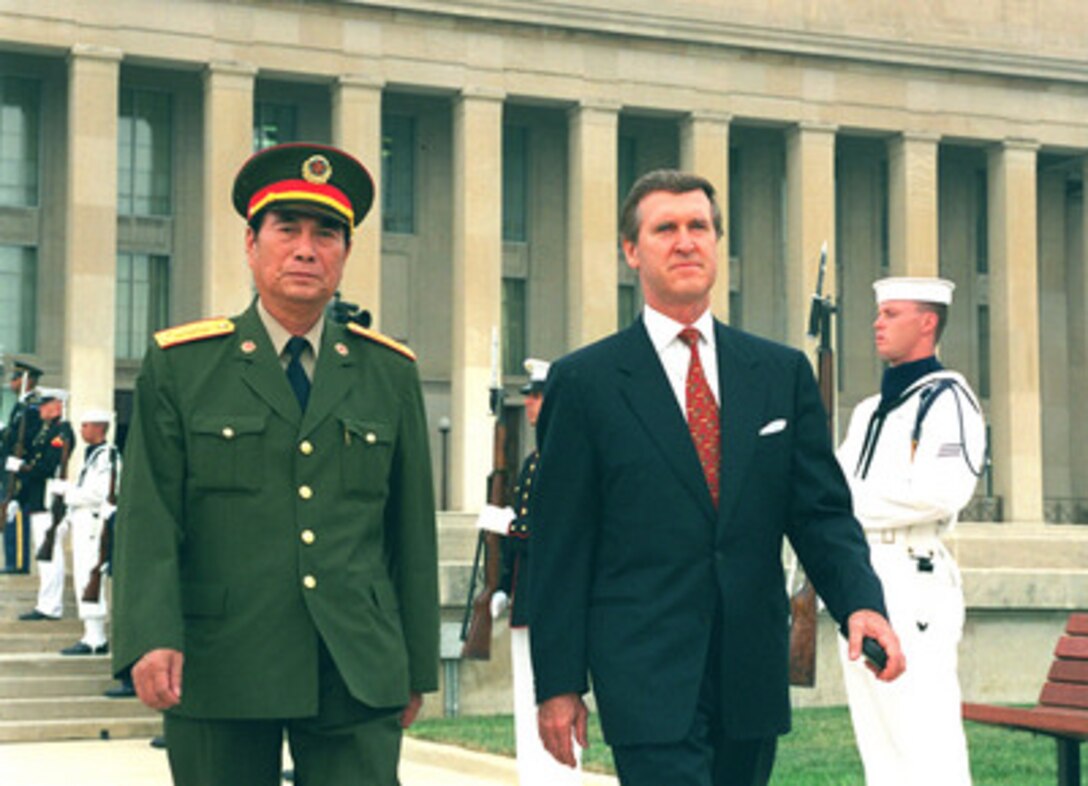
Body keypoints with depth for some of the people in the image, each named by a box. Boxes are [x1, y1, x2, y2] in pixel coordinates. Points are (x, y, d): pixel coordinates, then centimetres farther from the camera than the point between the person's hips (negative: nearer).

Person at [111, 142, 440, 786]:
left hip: (357, 677, 1)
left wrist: (418, 666, 11)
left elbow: (413, 528, 13)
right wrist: (153, 638, -17)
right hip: (219, 676, -1)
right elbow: (148, 517, -2)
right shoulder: (179, 365, 6)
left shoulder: (390, 372, 12)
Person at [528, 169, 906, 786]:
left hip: (753, 675, 4)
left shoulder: (783, 372, 10)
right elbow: (560, 545, 0)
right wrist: (559, 682, -3)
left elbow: (822, 510, 8)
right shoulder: (585, 381, 1)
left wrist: (860, 602, -11)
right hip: (648, 672, -4)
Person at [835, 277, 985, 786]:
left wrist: (853, 506, -13)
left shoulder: (947, 399, -5)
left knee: (927, 744, -11)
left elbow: (942, 492, -19)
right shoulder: (869, 412, 22)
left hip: (912, 583, -9)